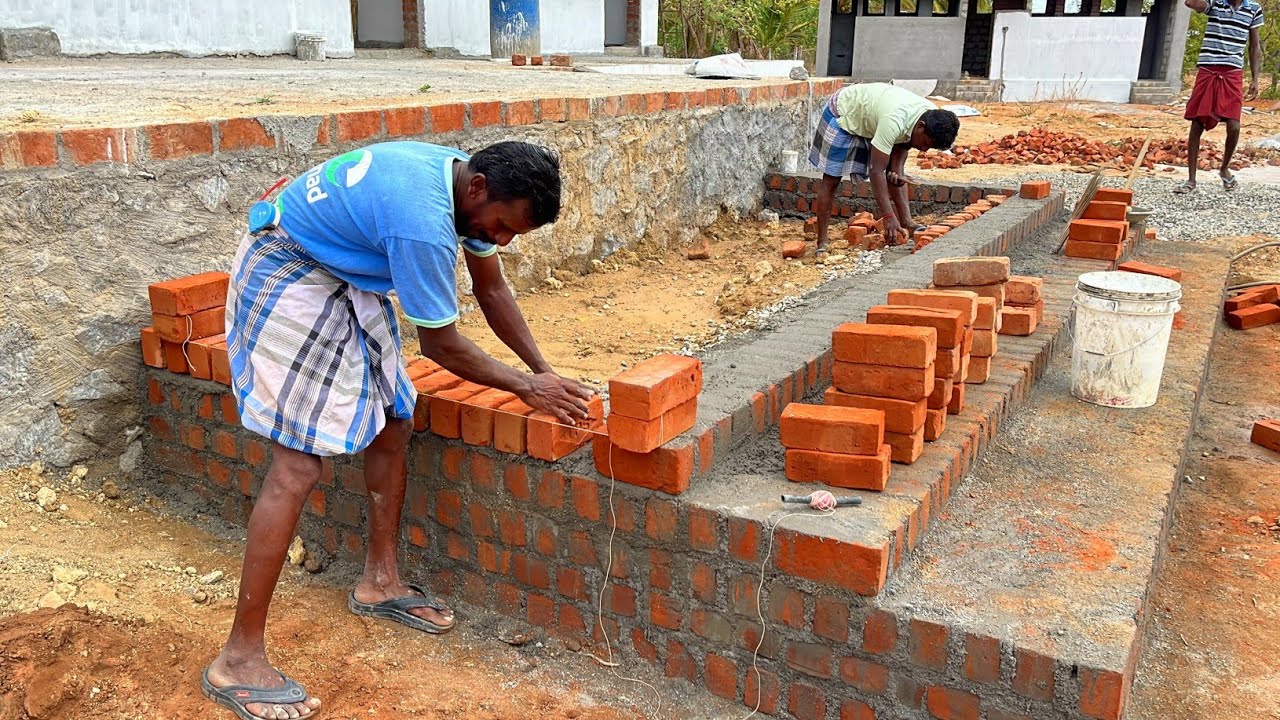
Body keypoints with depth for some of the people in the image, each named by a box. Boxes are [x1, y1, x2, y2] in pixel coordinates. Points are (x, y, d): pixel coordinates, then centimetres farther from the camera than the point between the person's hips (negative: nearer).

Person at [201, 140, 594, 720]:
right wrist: (527, 388, -10)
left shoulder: (469, 181, -5)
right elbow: (442, 346, -22)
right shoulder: (423, 223, -33)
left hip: (346, 278, 10)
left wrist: (544, 370, 4)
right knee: (297, 466, -14)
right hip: (288, 278, -10)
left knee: (393, 423, 10)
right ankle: (238, 659, -7)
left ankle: (379, 582, 27)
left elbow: (492, 289, 7)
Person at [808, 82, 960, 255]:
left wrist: (897, 174, -28)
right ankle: (822, 244, -1)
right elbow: (876, 171, -40)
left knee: (895, 173, -5)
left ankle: (905, 222, -2)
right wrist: (888, 217, -41)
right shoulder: (893, 122, -43)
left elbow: (900, 150, -8)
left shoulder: (932, 116, -19)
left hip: (870, 117, 7)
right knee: (831, 180, -6)